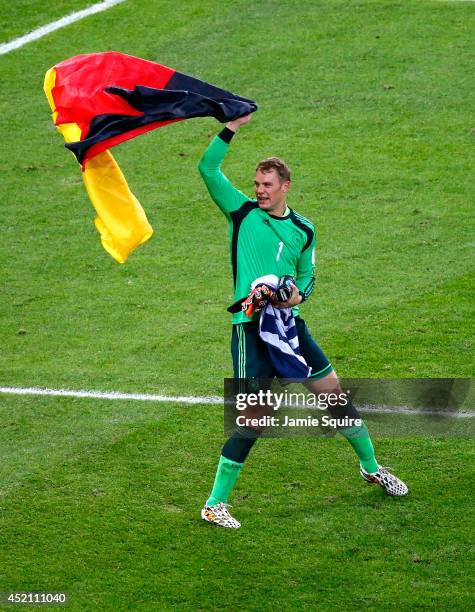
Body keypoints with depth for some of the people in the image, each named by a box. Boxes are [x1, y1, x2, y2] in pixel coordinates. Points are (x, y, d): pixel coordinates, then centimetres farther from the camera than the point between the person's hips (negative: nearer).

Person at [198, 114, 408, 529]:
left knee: (334, 392, 11)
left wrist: (299, 293, -3)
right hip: (250, 326, -4)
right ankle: (215, 504, -2)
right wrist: (232, 127, -15)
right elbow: (208, 169, -10)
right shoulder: (242, 213, -1)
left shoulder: (303, 230, 9)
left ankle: (371, 467, 34)